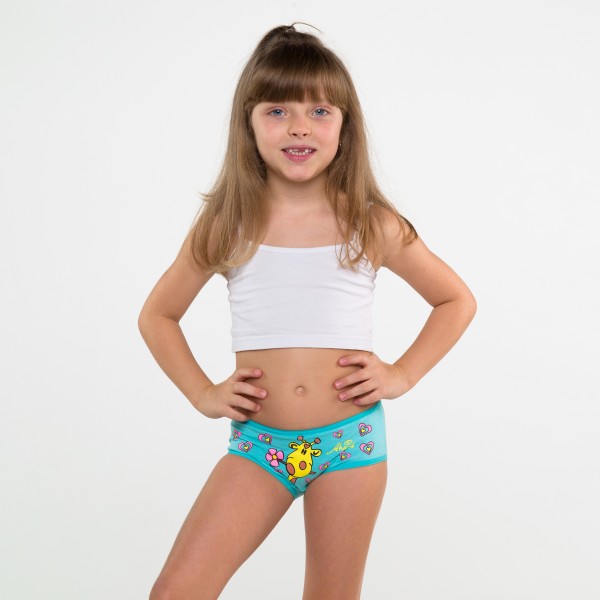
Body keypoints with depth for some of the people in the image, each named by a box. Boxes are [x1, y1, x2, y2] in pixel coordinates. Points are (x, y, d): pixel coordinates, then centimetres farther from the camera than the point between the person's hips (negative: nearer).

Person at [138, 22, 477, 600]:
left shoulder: (372, 225, -1)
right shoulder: (225, 226, 0)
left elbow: (457, 300, 11)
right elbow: (157, 315, 12)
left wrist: (402, 374, 1)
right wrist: (202, 393, 2)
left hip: (349, 440, 0)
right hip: (257, 441, 1)